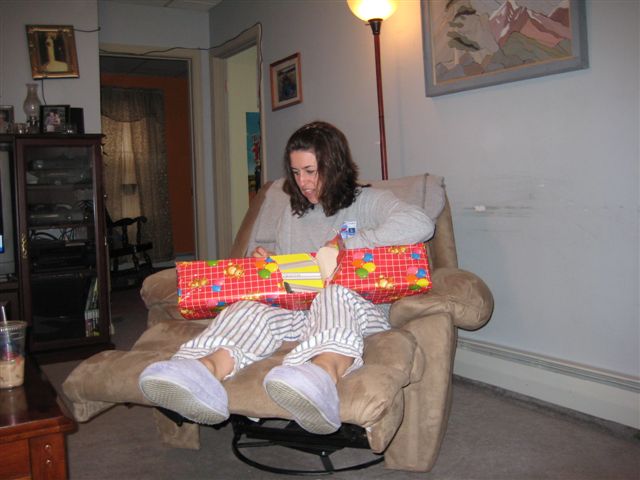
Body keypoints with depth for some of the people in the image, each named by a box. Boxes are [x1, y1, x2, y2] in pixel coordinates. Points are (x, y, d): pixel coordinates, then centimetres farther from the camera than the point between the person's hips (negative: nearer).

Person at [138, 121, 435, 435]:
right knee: (252, 306, -28)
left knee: (335, 293, -39)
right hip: (299, 310, 4)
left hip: (359, 307, -4)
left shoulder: (368, 202, 9)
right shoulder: (293, 213, 25)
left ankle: (324, 370, -70)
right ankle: (207, 368, -59)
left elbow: (420, 224, -12)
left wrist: (346, 244, -11)